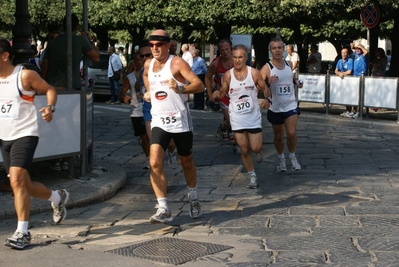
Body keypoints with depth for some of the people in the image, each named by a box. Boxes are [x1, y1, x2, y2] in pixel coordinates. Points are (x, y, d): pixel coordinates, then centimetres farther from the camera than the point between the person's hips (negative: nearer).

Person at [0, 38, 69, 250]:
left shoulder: (25, 75, -10)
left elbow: (49, 89, 0)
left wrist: (50, 107, -18)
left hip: (24, 135, -7)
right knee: (23, 185, 12)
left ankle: (22, 232, -12)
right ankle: (58, 198, 39)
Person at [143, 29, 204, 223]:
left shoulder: (177, 63, -11)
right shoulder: (148, 65, 6)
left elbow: (199, 85, -21)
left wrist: (180, 89, -38)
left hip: (180, 121, -4)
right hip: (159, 121, 4)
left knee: (186, 162, 14)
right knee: (155, 163, -14)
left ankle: (193, 198, 39)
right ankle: (163, 210, -12)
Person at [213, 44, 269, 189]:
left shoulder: (254, 73, -7)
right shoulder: (228, 75, -3)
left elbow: (265, 88, 2)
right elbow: (223, 91, 8)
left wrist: (267, 98, -19)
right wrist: (218, 94, -15)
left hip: (253, 117, -1)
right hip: (237, 118, 1)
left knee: (255, 148, -2)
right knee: (244, 150, 4)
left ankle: (258, 151, 36)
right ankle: (252, 176, 22)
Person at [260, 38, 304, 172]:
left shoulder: (289, 64, 4)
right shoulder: (267, 68, -11)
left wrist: (297, 82, 5)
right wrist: (268, 83, -38)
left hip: (291, 105, 2)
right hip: (275, 107, -2)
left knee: (292, 133, -11)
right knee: (278, 136, 11)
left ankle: (293, 157, 12)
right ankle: (281, 159, 33)